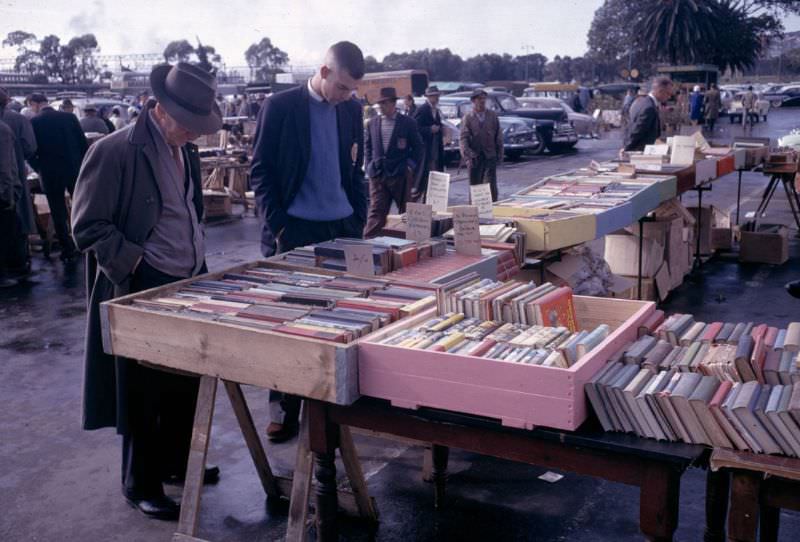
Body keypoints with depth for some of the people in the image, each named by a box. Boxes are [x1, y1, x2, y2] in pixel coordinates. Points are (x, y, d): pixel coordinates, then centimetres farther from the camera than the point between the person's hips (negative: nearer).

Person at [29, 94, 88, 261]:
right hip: (74, 170, 2)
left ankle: (68, 250, 11)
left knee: (58, 213, 8)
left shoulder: (34, 122, -6)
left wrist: (40, 170, 14)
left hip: (50, 174, -2)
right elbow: (84, 144, -1)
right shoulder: (70, 117, -1)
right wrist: (83, 165, 11)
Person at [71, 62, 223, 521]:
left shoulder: (186, 151, 9)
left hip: (189, 285, 7)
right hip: (143, 293, -7)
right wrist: (138, 265, -21)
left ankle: (175, 461, 37)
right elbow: (88, 226, -14)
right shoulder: (115, 151, -16)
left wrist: (198, 261, 11)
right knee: (145, 394, 6)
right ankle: (141, 485, 23)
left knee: (186, 383, 17)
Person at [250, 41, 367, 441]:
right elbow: (260, 171, -3)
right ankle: (284, 408, 12)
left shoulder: (352, 109, 9)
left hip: (342, 228, 4)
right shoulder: (280, 106, -5)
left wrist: (358, 222, 7)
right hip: (295, 230, -4)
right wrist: (278, 227, -10)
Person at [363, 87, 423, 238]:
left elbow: (418, 148, 2)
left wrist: (411, 169, -4)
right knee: (376, 212, -5)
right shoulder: (373, 123, 7)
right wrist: (369, 166, 7)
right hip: (378, 175, 2)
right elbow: (367, 146, 16)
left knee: (406, 211, 10)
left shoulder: (408, 123, -2)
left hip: (401, 175, -2)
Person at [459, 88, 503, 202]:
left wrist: (500, 154, 4)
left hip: (490, 156, 1)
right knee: (475, 186, 6)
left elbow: (499, 136, 8)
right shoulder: (468, 118, 1)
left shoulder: (493, 116, 7)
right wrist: (467, 155, -19)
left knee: (491, 186, -6)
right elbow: (463, 138, -7)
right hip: (475, 157, -1)